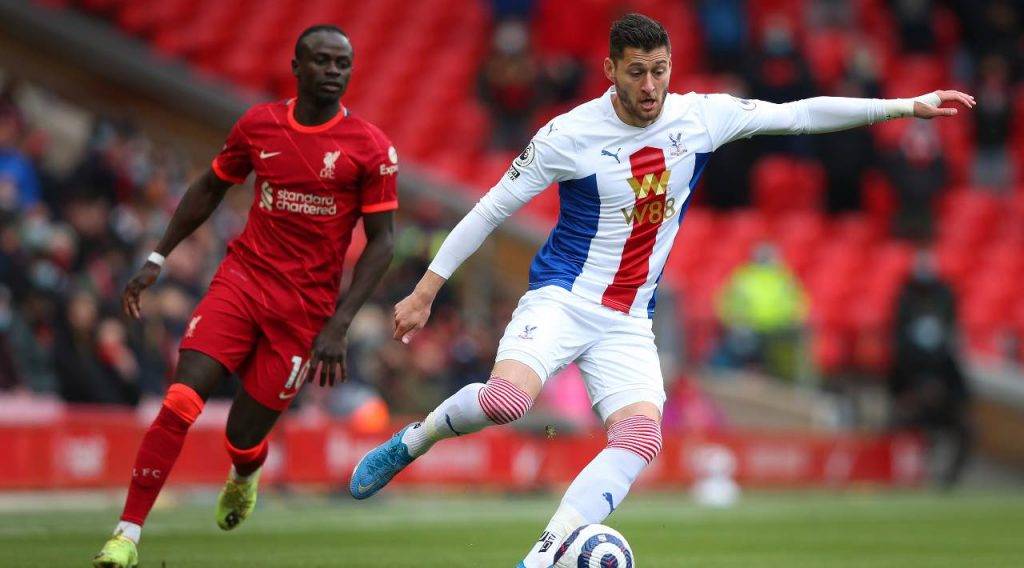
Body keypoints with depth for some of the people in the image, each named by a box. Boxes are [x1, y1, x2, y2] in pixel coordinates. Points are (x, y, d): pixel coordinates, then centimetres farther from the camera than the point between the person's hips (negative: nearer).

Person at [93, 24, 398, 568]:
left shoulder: (370, 148, -7)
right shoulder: (258, 125, 2)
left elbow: (381, 241, -5)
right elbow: (211, 187, 18)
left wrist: (338, 326, -13)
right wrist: (156, 259, 13)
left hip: (305, 307, -2)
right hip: (242, 278, 2)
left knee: (244, 437, 2)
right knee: (180, 404, -17)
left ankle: (244, 477, 41)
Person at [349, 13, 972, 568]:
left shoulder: (701, 116, -1)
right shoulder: (570, 134, -11)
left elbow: (801, 113, 4)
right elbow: (491, 210, -4)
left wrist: (908, 106, 1)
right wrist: (425, 293, -3)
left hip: (629, 325, 4)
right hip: (561, 298, -4)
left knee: (641, 437, -21)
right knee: (507, 398, -32)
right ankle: (413, 440, -3)